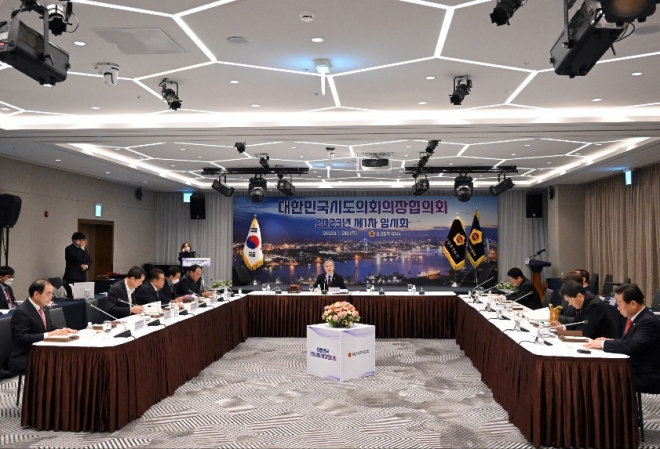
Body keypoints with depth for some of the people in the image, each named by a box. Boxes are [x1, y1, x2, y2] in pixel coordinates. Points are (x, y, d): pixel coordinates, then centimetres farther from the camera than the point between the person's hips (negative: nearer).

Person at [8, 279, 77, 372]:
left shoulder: (44, 308, 11)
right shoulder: (21, 312, -16)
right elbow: (22, 338, -24)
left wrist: (62, 330, -3)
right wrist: (49, 334, -27)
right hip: (24, 358, -8)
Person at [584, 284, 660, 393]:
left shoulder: (648, 321, -20)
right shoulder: (635, 317, 6)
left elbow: (631, 346, -31)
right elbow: (626, 341, 15)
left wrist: (603, 344, -19)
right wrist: (609, 341, -3)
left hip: (646, 377, -8)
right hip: (633, 369, 8)